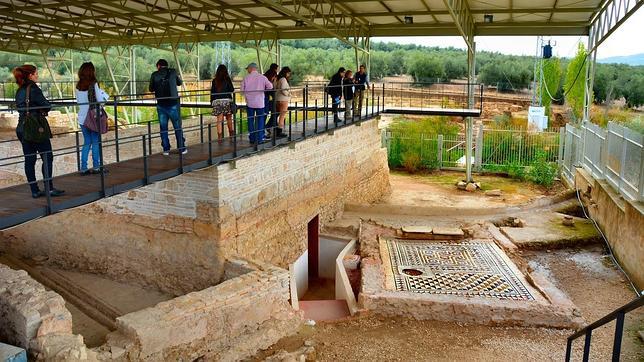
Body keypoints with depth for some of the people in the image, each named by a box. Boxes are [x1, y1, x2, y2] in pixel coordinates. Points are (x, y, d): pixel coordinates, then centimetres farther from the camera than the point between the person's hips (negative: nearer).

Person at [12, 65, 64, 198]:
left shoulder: (19, 91, 12)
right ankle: (49, 188, -1)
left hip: (22, 128, 8)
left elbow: (20, 107, 16)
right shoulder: (33, 88, -11)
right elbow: (47, 106, -14)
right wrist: (42, 110, 8)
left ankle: (34, 190, 10)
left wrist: (38, 110, 4)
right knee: (47, 157, -1)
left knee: (29, 159, 7)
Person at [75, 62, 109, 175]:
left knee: (87, 142, 12)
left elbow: (78, 101, 12)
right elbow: (100, 100, -12)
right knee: (95, 142, 5)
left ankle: (83, 168, 9)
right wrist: (105, 95, 7)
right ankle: (96, 166, 8)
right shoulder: (94, 84, -11)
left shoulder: (78, 86, 6)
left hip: (82, 118, 5)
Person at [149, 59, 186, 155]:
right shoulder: (172, 72, -1)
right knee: (178, 127, 7)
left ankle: (166, 149, 9)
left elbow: (151, 89, 8)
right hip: (173, 104, -1)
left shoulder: (154, 75, -1)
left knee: (163, 128, 9)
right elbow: (180, 83, 15)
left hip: (161, 105, 1)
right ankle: (182, 148, 9)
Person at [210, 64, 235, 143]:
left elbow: (212, 92, 5)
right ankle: (231, 133, 24)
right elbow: (232, 90, -4)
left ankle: (220, 136, -2)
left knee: (219, 120, 2)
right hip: (226, 100, -2)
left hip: (217, 101, 2)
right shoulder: (227, 79, -4)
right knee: (229, 118, 13)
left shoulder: (214, 80, 4)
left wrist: (212, 101, 12)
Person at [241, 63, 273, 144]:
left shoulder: (246, 78, -4)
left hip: (249, 102, 1)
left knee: (250, 121, 10)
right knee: (260, 120, 6)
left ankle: (252, 138, 13)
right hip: (260, 102, -1)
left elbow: (242, 90, -1)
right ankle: (260, 138, 4)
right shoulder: (262, 77, -6)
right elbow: (270, 86, -8)